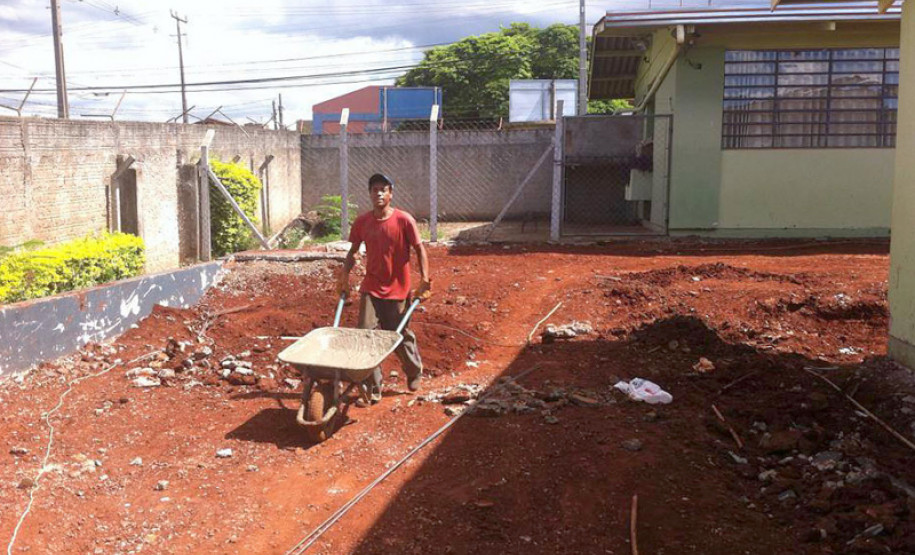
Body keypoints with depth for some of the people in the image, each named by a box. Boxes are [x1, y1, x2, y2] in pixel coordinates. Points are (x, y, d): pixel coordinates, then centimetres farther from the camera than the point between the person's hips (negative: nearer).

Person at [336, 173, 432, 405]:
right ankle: (372, 389, 6)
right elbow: (353, 251, 11)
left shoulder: (404, 220, -12)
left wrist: (424, 279, -13)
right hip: (370, 289, 3)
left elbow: (420, 249, -5)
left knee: (400, 337, 10)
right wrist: (344, 275, -1)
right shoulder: (362, 221, -1)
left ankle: (415, 372, 40)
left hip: (397, 290, -3)